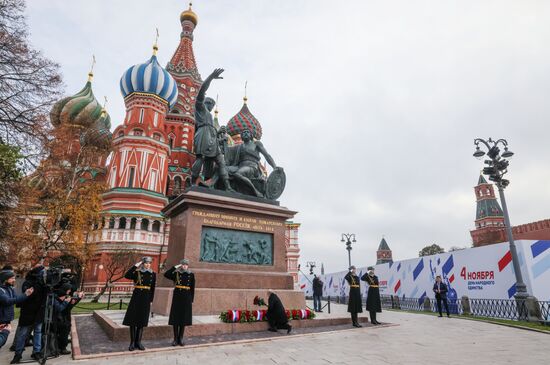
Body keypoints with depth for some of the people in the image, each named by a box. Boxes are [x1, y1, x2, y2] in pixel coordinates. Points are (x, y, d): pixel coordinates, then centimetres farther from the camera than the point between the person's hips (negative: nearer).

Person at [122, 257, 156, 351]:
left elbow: (152, 289, 7)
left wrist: (150, 301, 5)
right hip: (136, 297, -2)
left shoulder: (153, 274, 5)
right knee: (133, 320, 1)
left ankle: (138, 342, 19)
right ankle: (132, 342, 12)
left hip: (146, 299, 2)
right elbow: (126, 276, -21)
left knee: (142, 320, 8)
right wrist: (135, 266, -20)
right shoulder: (137, 273, -2)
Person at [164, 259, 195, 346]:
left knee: (184, 319, 6)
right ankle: (175, 339, 15)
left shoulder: (191, 275, 3)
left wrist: (191, 300, 3)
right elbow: (166, 274, -16)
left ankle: (180, 338, 19)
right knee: (175, 318, 2)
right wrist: (175, 267, -13)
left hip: (186, 298, 1)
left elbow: (192, 289, 6)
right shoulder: (176, 274, 1)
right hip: (177, 297, -1)